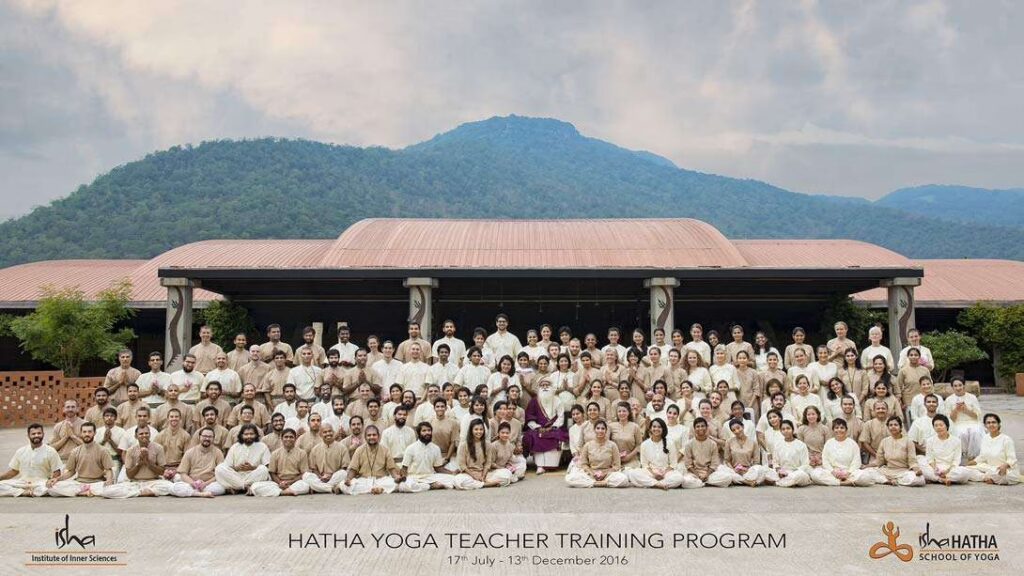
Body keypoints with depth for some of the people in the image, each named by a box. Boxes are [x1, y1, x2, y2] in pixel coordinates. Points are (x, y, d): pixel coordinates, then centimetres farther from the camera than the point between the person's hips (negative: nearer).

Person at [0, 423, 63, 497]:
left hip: (40, 483, -4)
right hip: (22, 482, 4)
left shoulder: (50, 451, 1)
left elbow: (57, 472, 0)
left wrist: (53, 479, -21)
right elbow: (13, 471, 22)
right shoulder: (20, 451, 13)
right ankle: (24, 492, -27)